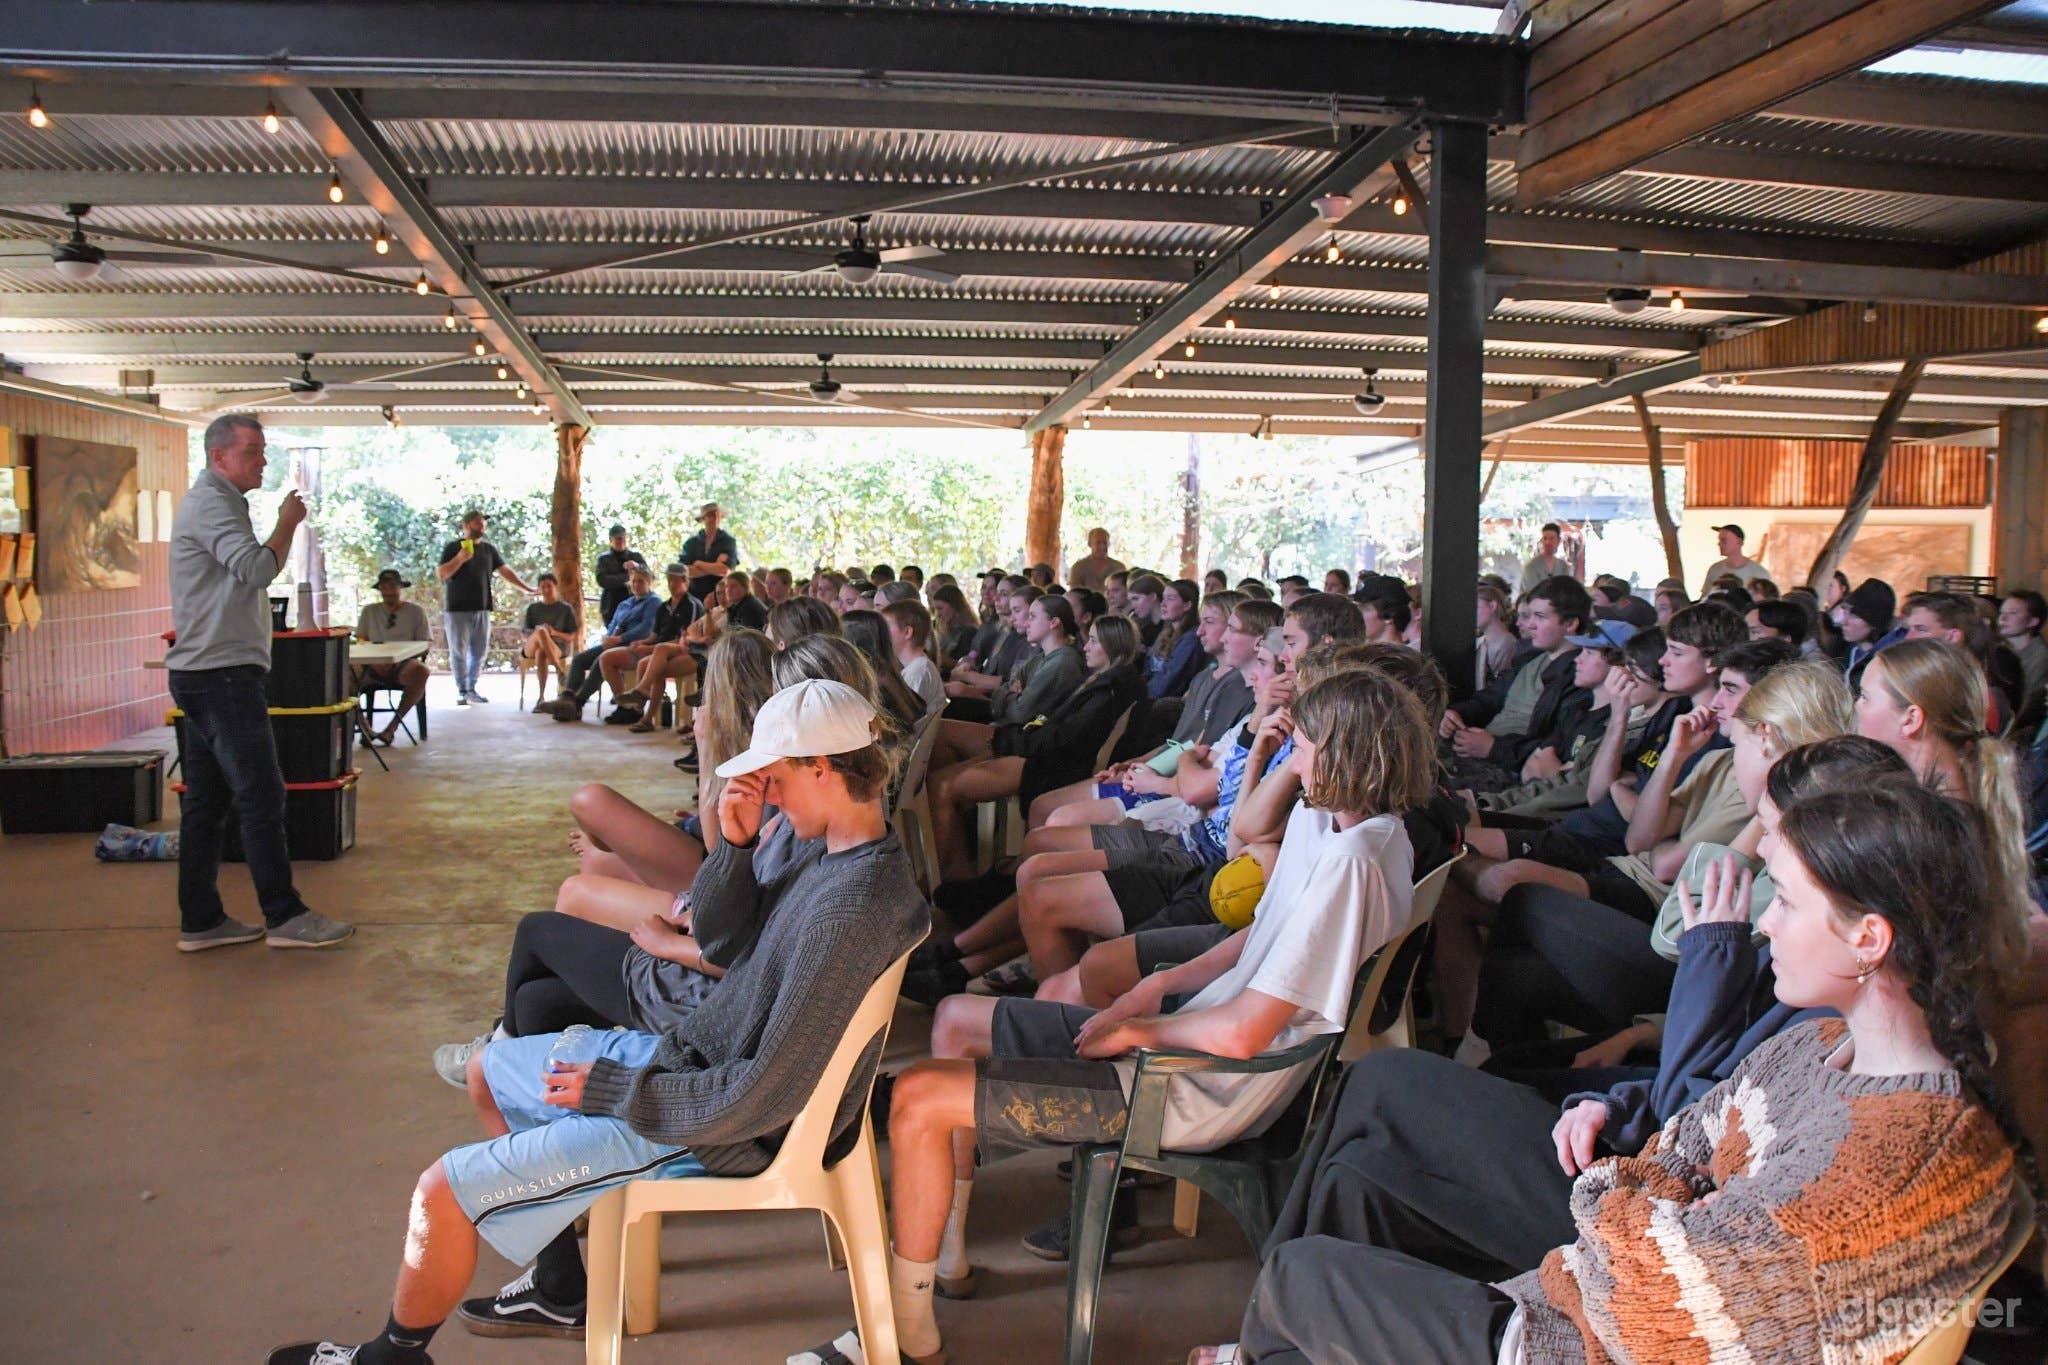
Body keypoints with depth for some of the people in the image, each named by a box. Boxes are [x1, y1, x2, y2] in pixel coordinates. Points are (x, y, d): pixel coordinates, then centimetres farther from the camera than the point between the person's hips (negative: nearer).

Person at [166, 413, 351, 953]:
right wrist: (288, 523, -8)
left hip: (203, 674, 11)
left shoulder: (212, 502, 23)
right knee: (261, 795, -8)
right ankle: (285, 916, -5)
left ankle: (200, 921, 14)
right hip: (222, 673, -11)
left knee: (208, 802, 10)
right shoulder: (210, 504, -10)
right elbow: (259, 567, -21)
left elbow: (247, 574, 24)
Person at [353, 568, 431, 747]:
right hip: (374, 666, 2)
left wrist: (396, 659, -13)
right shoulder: (369, 611, 19)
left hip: (403, 664, -2)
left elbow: (424, 644, 4)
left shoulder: (416, 611, 12)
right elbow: (361, 639, 12)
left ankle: (393, 724, -30)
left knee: (420, 670, -38)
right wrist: (373, 660, -12)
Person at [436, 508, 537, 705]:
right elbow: (441, 574, -8)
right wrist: (459, 559, -22)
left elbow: (505, 571, 10)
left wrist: (526, 589, 1)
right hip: (457, 609, -4)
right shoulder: (453, 547, 0)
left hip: (481, 609, 4)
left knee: (479, 652, 6)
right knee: (459, 652, -1)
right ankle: (461, 691, 6)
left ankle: (472, 689, 16)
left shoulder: (489, 549, 12)